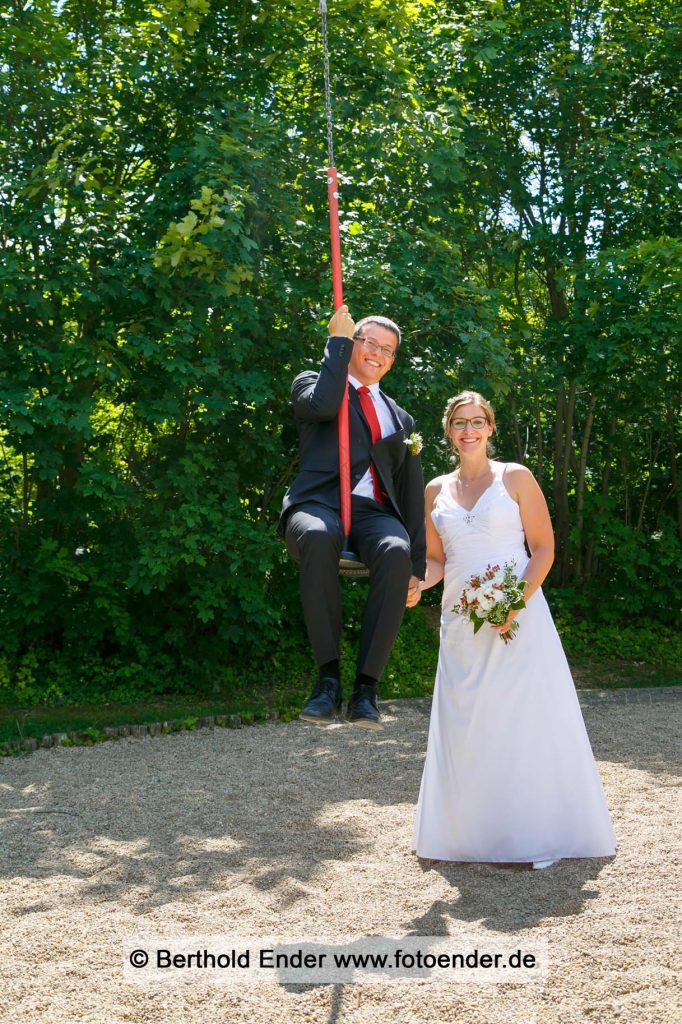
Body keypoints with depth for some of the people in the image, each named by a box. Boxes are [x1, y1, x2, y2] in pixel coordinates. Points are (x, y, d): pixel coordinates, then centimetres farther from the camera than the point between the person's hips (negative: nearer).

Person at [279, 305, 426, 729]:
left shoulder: (401, 419, 28)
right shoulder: (313, 384, 18)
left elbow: (412, 494, 21)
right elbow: (323, 405, -9)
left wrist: (417, 566, 10)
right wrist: (338, 340, 3)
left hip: (375, 513, 3)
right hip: (319, 505, -3)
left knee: (396, 551, -35)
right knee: (318, 536, -41)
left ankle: (367, 685, -30)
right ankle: (329, 675, -34)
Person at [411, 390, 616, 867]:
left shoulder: (516, 478, 0)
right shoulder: (436, 491, 11)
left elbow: (544, 547, -3)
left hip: (518, 618, -3)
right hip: (462, 626, 4)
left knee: (528, 720, -2)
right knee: (466, 729, 5)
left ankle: (539, 832, 9)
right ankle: (476, 832, 17)